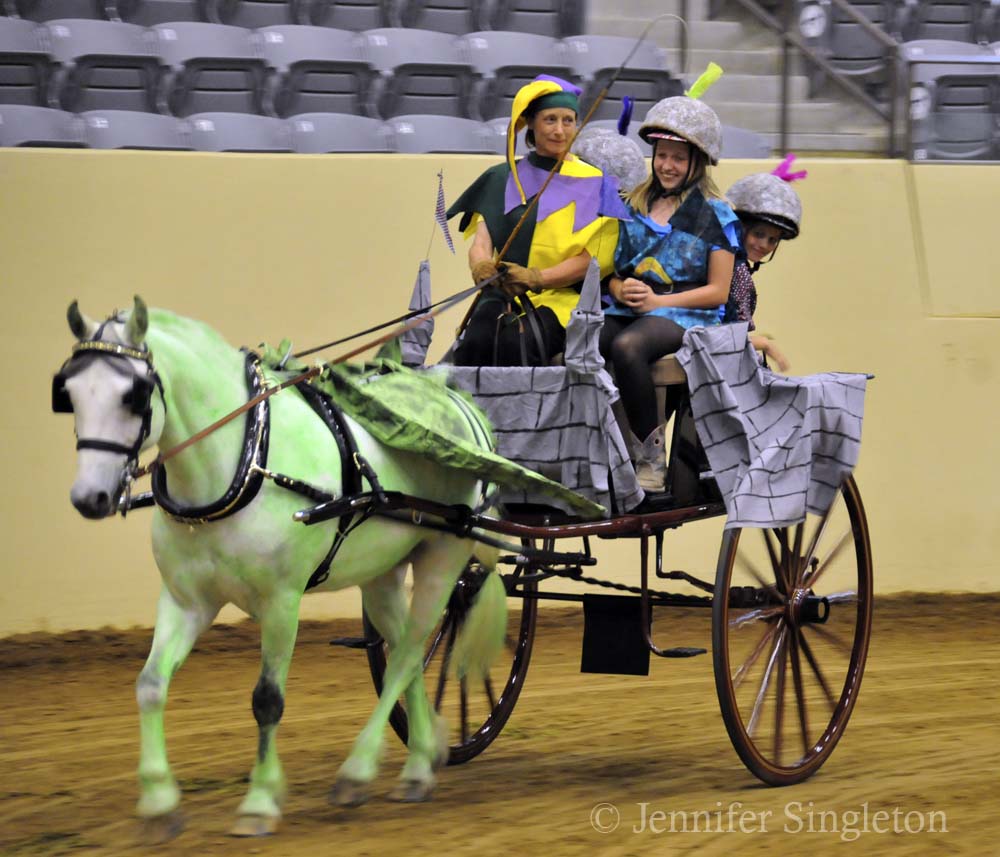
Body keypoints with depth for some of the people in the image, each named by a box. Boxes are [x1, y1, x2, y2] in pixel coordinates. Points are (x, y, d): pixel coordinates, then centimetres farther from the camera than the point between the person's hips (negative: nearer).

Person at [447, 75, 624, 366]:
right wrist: (482, 268, -17)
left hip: (561, 298, -2)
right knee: (477, 341, -31)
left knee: (516, 343, -34)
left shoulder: (594, 183, 8)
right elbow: (480, 243, 8)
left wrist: (534, 278, -17)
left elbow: (591, 258, -1)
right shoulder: (501, 179, 18)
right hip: (501, 295, 2)